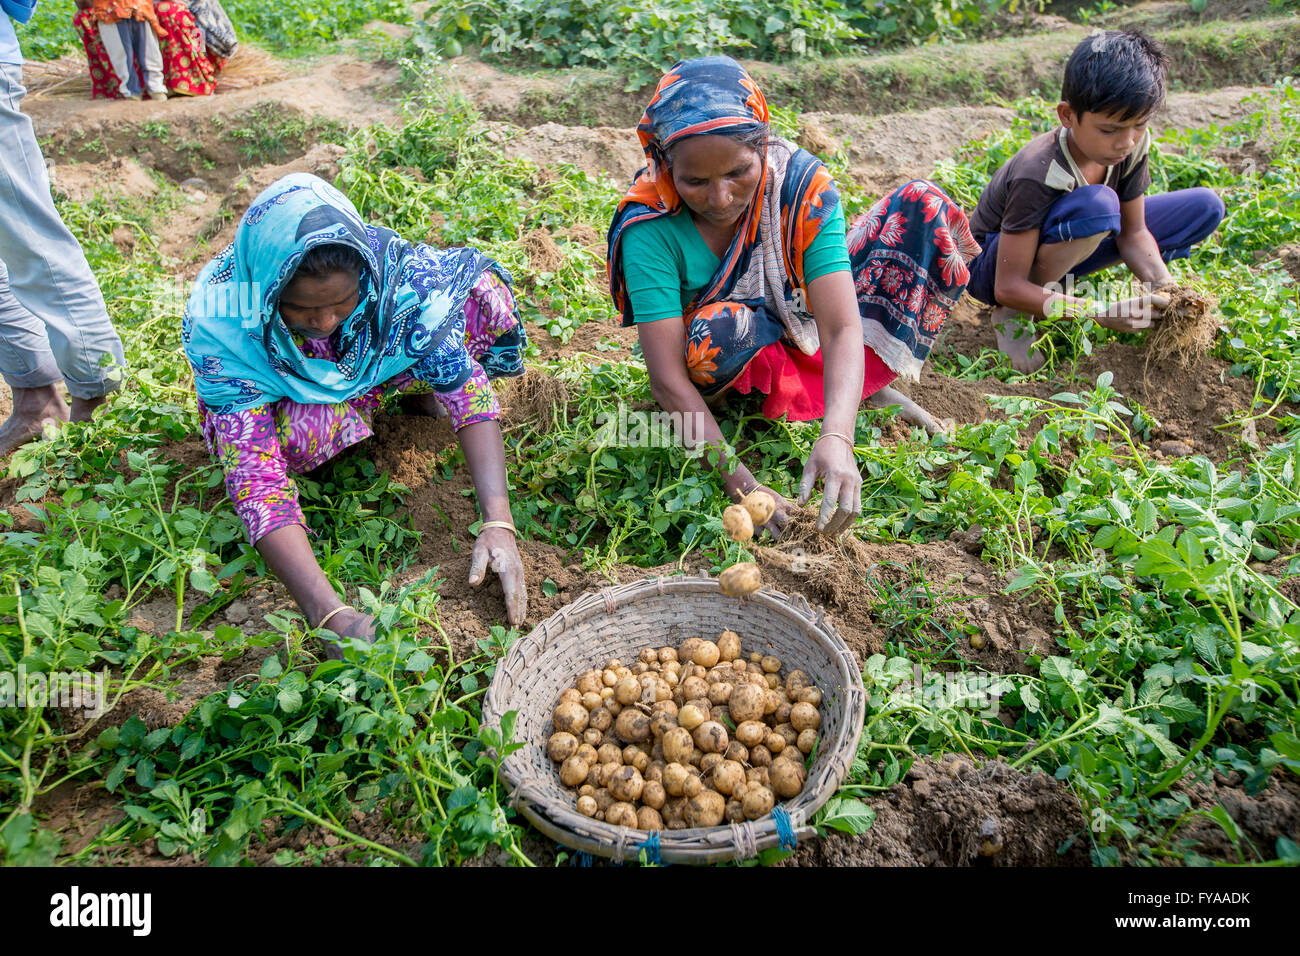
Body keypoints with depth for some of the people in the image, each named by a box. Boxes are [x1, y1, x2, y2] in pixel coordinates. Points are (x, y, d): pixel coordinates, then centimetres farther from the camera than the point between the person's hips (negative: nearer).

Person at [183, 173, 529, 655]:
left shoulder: (388, 268, -34)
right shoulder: (219, 325, -37)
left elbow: (464, 383, -33)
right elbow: (255, 478, -42)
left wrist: (498, 523, -44)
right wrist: (328, 613, -54)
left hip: (374, 360, 1)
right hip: (280, 393, -1)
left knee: (482, 291, -21)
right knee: (302, 432, -39)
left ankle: (412, 385, 8)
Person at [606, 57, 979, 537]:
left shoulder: (802, 183, -24)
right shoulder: (649, 226, -28)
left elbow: (841, 329, -31)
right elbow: (668, 377, -32)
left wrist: (836, 439, -48)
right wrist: (739, 482, -43)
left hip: (801, 325, 2)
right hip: (735, 370, -1)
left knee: (922, 204, -11)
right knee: (720, 332, -41)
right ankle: (864, 389, -12)